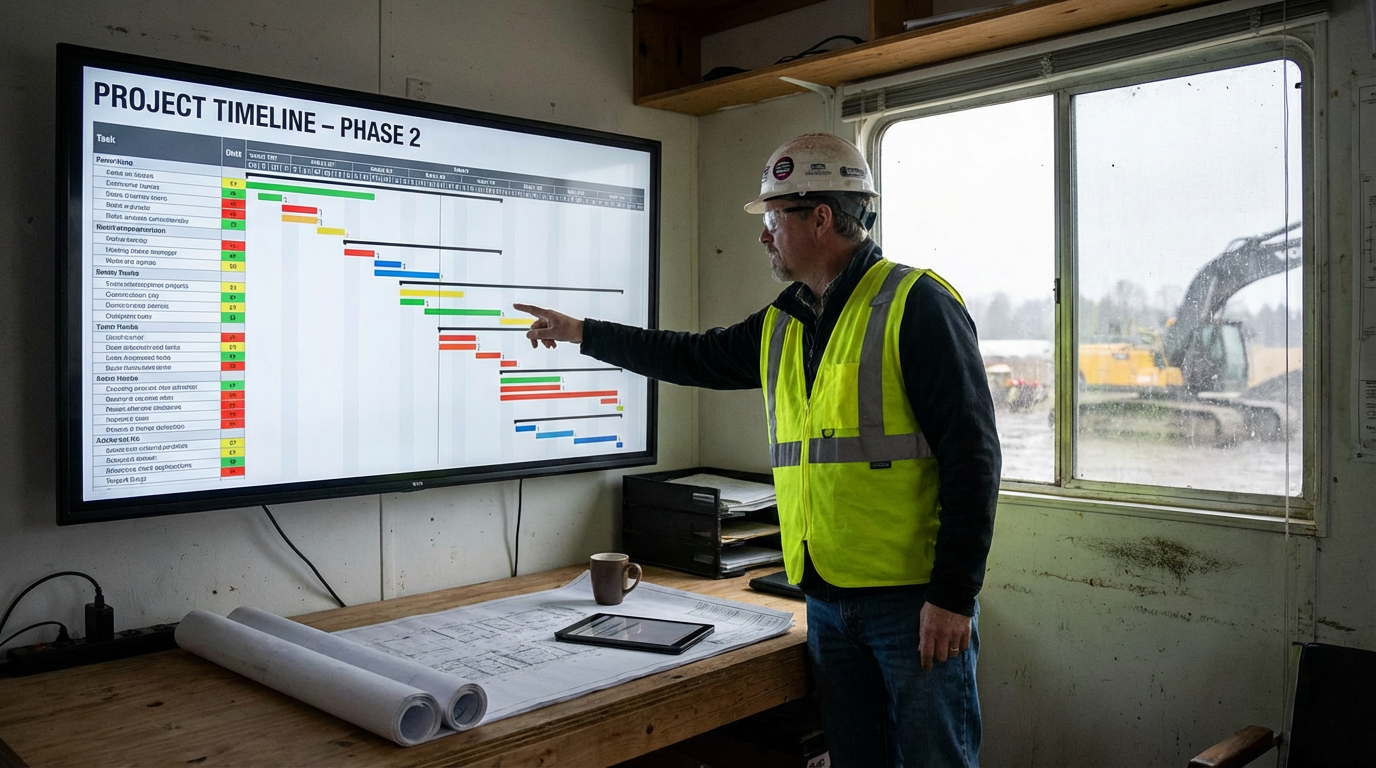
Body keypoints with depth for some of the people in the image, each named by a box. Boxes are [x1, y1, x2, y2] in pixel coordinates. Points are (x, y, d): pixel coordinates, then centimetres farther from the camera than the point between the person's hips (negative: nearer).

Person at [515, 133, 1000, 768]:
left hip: (915, 598, -7)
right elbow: (695, 357, 26)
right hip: (826, 598, 7)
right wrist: (580, 333, 28)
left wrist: (954, 595, -17)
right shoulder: (781, 326, 13)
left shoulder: (916, 304, -11)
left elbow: (971, 452, -15)